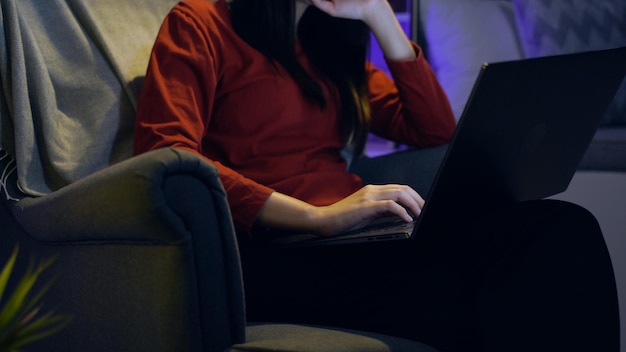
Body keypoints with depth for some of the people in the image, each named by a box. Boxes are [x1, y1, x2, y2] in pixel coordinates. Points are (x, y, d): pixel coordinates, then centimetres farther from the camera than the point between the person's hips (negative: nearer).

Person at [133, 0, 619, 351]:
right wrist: (320, 217, -19)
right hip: (275, 254, -6)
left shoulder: (328, 43, 27)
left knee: (565, 229, -21)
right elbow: (164, 154, -9)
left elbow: (437, 132, 22)